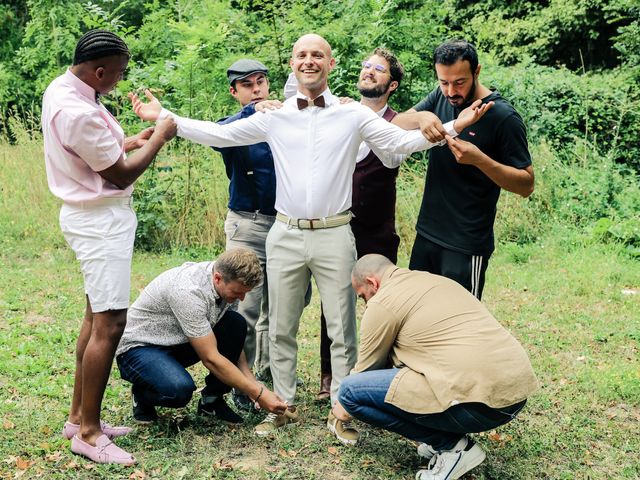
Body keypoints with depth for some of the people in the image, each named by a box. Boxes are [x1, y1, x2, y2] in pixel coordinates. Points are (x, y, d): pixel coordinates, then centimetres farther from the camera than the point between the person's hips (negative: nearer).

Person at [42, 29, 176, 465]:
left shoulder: (63, 88, 6)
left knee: (97, 316, 15)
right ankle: (88, 433, 1)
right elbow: (122, 175, -15)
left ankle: (79, 416, 25)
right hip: (101, 220, -11)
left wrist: (132, 141, 11)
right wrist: (159, 139, -4)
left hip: (96, 216, 11)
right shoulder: (79, 113, -25)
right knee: (110, 323, -8)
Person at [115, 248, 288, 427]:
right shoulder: (189, 291, -35)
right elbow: (210, 358, -31)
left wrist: (254, 383, -11)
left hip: (177, 343, 7)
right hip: (138, 347, -7)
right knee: (180, 389, -36)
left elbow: (233, 340, 1)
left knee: (236, 323, -15)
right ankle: (141, 394, -1)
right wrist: (258, 393, -26)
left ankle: (211, 399, -2)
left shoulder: (229, 283, -11)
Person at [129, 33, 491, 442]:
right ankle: (285, 405, 26)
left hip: (334, 235, -2)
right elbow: (220, 135, 6)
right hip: (286, 235, 2)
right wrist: (164, 117, 1)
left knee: (341, 329, 4)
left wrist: (454, 126, -16)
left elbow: (402, 141, -4)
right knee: (281, 329, 11)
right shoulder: (274, 117, 5)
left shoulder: (353, 115, 1)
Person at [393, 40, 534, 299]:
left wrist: (479, 159, -29)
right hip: (426, 236, 6)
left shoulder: (503, 117, -15)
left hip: (466, 248, -6)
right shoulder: (440, 97, 3)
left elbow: (526, 185, -13)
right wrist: (421, 116, -24)